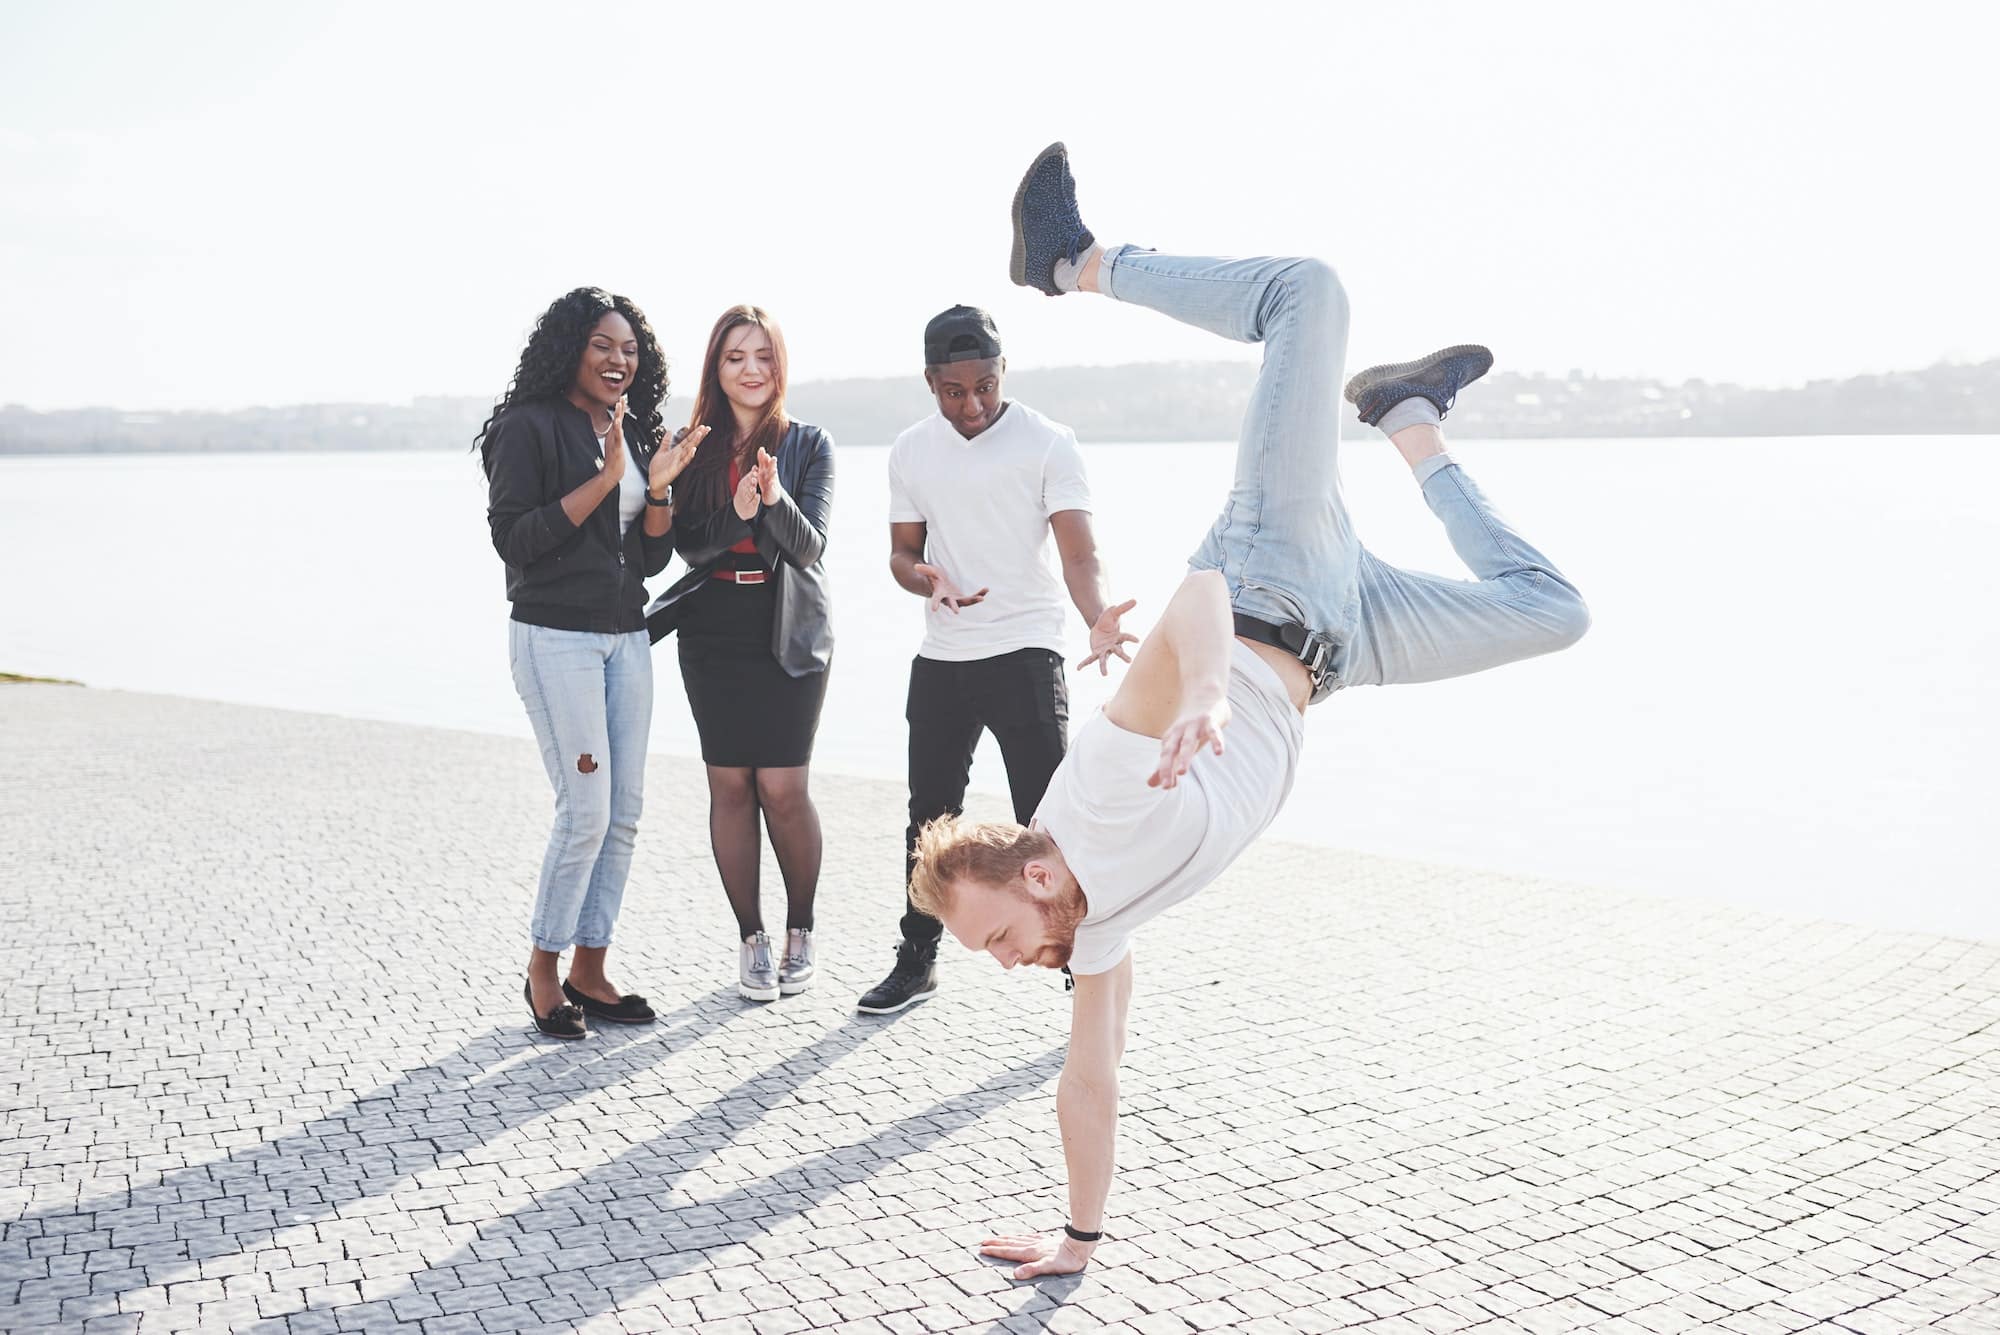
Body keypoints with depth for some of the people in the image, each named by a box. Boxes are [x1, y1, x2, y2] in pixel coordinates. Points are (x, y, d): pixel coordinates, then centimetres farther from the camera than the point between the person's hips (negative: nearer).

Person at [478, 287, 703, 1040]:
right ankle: (543, 969, 7)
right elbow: (511, 538, -14)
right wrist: (604, 480, -16)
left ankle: (589, 969, 15)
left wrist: (659, 489, -4)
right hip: (556, 636, -7)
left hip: (626, 636, 7)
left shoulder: (635, 432, 15)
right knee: (587, 809, -10)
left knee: (624, 812, 5)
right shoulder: (530, 427, -5)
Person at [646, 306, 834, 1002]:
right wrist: (738, 514, -21)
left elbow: (809, 547, -7)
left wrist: (775, 497, -26)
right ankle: (752, 938, 14)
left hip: (788, 632, -2)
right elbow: (690, 545, -2)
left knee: (782, 786, -6)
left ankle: (800, 930, 14)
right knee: (730, 785, 2)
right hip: (713, 636, 2)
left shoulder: (808, 444, 2)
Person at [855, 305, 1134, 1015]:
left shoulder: (1048, 444, -7)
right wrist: (929, 580, -13)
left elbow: (1079, 553, -15)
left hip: (1025, 655, -4)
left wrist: (1098, 619, -36)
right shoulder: (911, 451, 7)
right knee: (930, 816, 14)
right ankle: (917, 960, 29)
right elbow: (902, 552, 12)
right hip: (940, 659, 5)